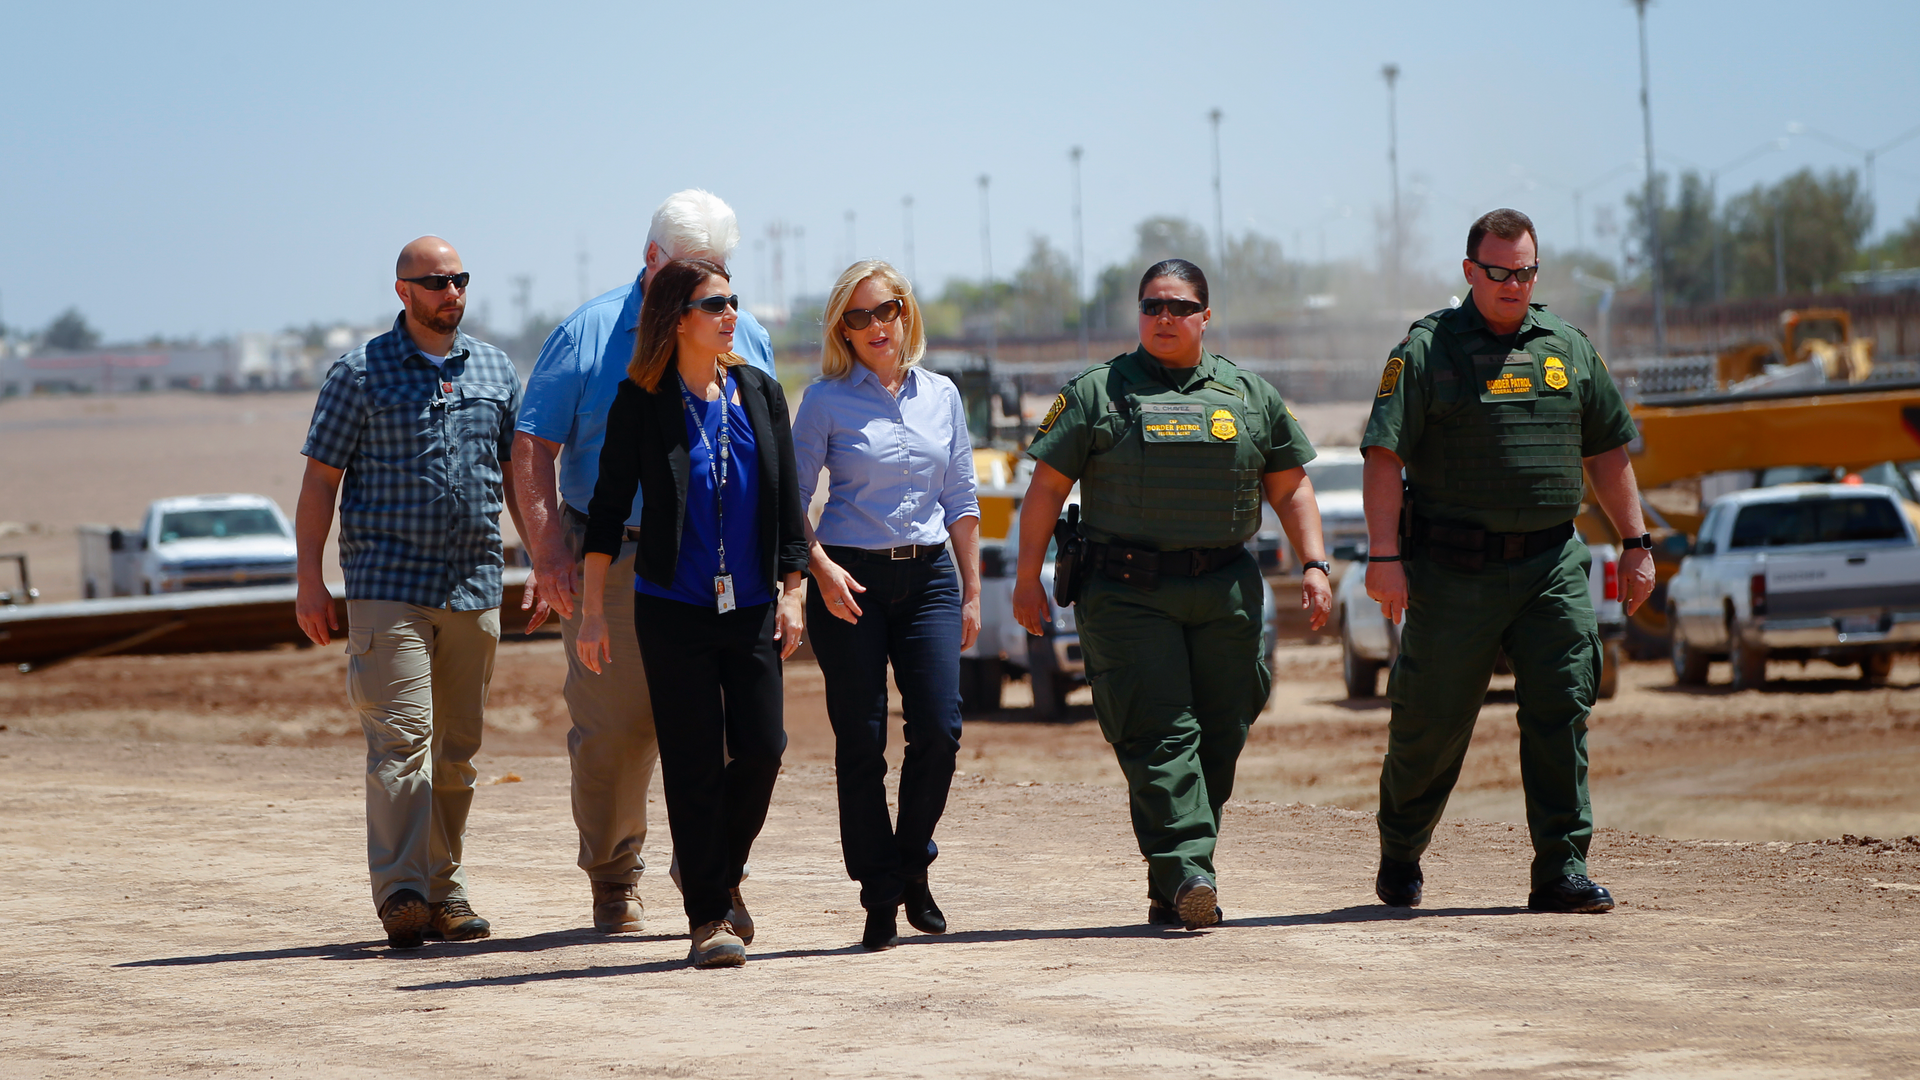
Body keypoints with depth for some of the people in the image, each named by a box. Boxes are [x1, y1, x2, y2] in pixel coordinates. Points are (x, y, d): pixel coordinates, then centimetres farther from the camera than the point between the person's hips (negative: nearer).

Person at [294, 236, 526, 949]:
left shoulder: (495, 371, 13)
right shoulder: (360, 373, 1)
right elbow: (320, 479, 1)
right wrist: (309, 580, -5)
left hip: (474, 587, 5)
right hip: (388, 585, -5)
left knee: (457, 747, 8)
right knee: (401, 736, -14)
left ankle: (444, 890, 16)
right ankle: (402, 896, -19)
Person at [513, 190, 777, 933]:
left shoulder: (744, 340, 12)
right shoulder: (590, 333, 1)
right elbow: (532, 450, -2)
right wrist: (547, 548, -12)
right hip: (611, 563, -2)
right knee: (612, 727, 1)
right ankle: (613, 876, 17)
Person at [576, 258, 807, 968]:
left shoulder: (759, 392, 6)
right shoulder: (642, 402, -4)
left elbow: (788, 501, 10)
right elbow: (608, 508, -2)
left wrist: (792, 592, 4)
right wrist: (592, 612, -4)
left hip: (751, 607, 3)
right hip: (674, 609, -3)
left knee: (762, 749, -2)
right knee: (694, 763, -3)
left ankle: (720, 871, 24)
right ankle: (709, 916, 5)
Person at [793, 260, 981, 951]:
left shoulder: (941, 395, 10)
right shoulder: (827, 400, 0)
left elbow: (961, 499, 14)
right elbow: (792, 500, 0)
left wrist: (971, 592, 10)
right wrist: (822, 569, -14)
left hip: (928, 575, 3)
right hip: (852, 581, -3)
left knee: (939, 729, -7)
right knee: (861, 740, -3)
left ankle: (912, 866, 14)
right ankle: (880, 896, 4)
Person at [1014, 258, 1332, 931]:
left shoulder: (1251, 396, 13)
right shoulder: (1097, 393, 5)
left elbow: (1290, 486, 17)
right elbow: (1048, 486, 5)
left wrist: (1314, 566, 6)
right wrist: (1028, 578, 0)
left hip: (1226, 594, 3)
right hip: (1127, 592, -3)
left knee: (1220, 735, 2)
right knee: (1159, 734, -12)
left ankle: (1173, 886, 10)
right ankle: (1184, 875, -19)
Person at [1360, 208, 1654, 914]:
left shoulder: (1567, 348, 12)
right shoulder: (1426, 350, -2)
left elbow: (1607, 452, 19)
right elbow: (1384, 455, -8)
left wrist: (1636, 544, 15)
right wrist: (1384, 556, -17)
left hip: (1552, 564, 3)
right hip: (1455, 569, -3)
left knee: (1562, 709, -7)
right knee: (1432, 723, 4)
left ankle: (1561, 872, -6)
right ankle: (1399, 857, 24)